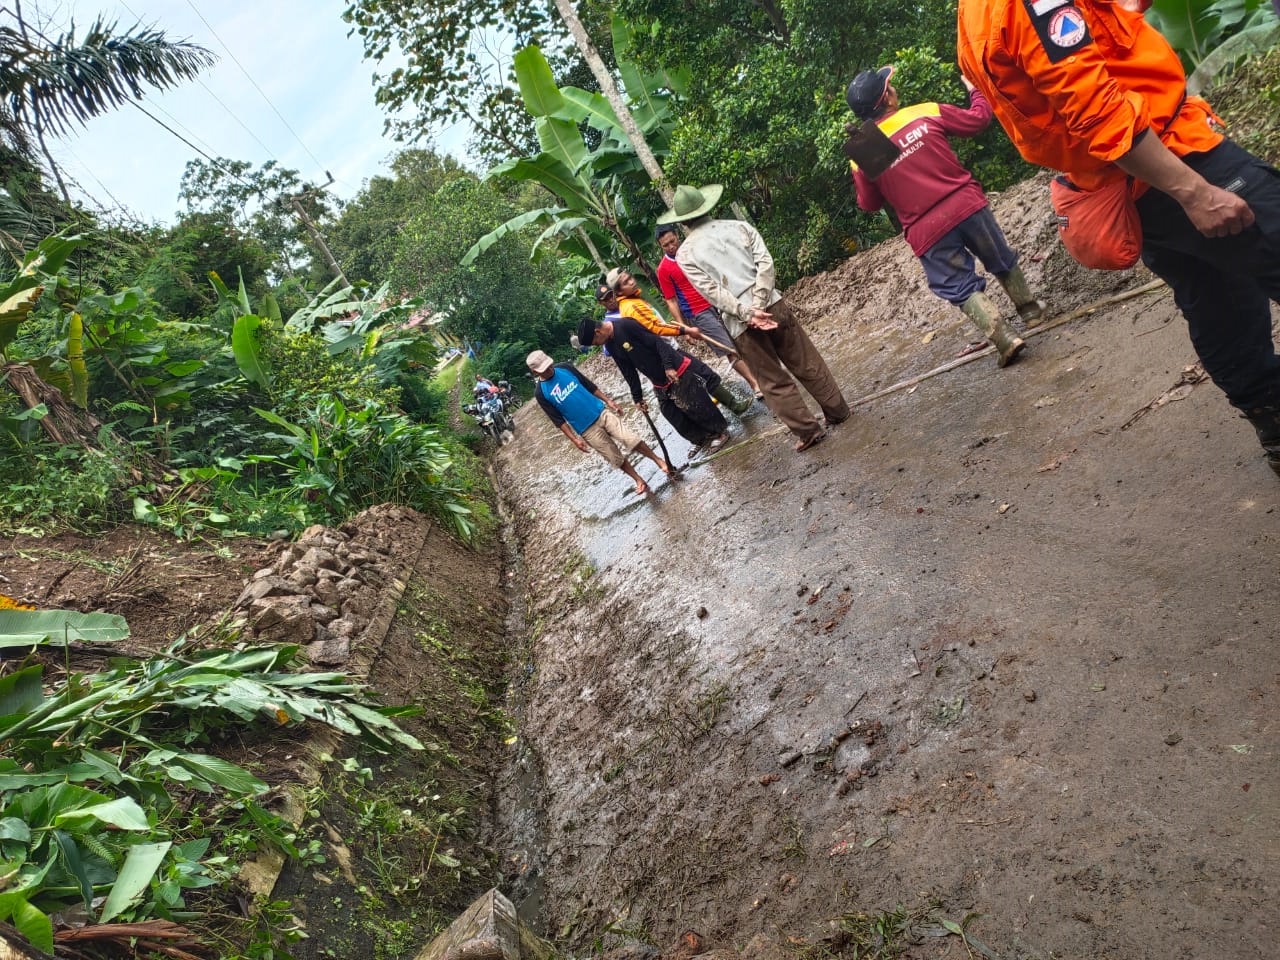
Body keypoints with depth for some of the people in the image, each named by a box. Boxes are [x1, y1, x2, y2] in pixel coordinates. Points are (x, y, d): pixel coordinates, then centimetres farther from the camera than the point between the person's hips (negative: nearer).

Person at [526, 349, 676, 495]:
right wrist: (574, 439, -11)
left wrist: (607, 400, 6)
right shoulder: (541, 393, -9)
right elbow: (558, 420, -7)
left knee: (631, 440, -10)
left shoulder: (565, 368, 0)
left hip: (601, 412, 2)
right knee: (616, 458, 4)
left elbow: (589, 385, 10)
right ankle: (639, 480, 24)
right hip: (587, 430, -2)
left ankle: (659, 460, 8)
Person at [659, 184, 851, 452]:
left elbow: (712, 292, -10)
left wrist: (747, 314, -12)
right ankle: (838, 411, 26)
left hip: (740, 325, -2)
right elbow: (765, 264, -4)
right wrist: (758, 306, -10)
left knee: (774, 382, 10)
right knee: (808, 364, 15)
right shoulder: (739, 226, 7)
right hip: (774, 306, 2)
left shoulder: (685, 254, 0)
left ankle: (807, 430, 13)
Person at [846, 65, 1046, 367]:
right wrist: (975, 90, 29)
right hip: (967, 204, 2)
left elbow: (869, 204, 9)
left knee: (962, 289, 8)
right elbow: (979, 118, 10)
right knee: (1002, 261, 25)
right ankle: (1030, 308, 42)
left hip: (926, 231, -1)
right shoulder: (926, 113, -3)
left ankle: (1005, 339, -5)